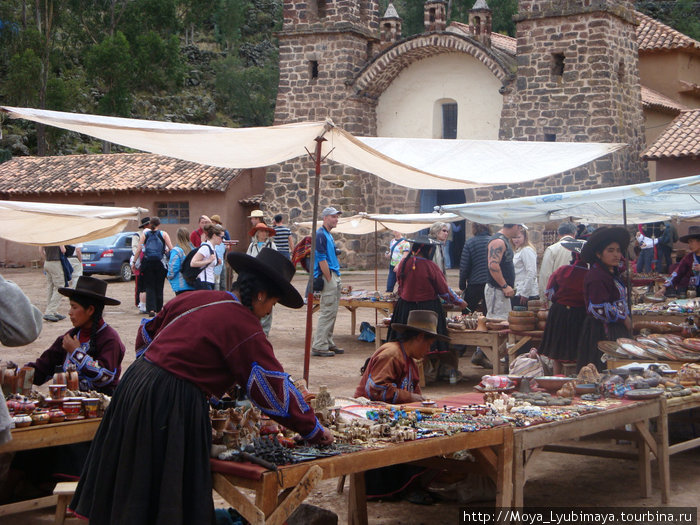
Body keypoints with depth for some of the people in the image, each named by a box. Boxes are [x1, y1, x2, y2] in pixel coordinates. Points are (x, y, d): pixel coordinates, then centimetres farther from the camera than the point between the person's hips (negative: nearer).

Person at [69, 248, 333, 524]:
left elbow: (146, 334, 21)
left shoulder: (193, 299, 10)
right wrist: (315, 431, -2)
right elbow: (275, 387, -11)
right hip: (174, 405, -8)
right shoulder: (243, 326, -12)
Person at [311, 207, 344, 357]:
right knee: (327, 312, -9)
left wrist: (337, 280, 16)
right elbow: (321, 260, -18)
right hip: (328, 277, -10)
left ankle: (328, 343, 19)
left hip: (335, 276, 10)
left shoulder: (329, 235, 18)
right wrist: (329, 279, -18)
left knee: (332, 312, 13)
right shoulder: (320, 235, -13)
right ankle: (318, 346, -7)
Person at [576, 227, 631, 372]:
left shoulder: (613, 273, 16)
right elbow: (600, 309, -24)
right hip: (602, 332, -10)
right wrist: (624, 319, -13)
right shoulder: (597, 276, -19)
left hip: (615, 330, 10)